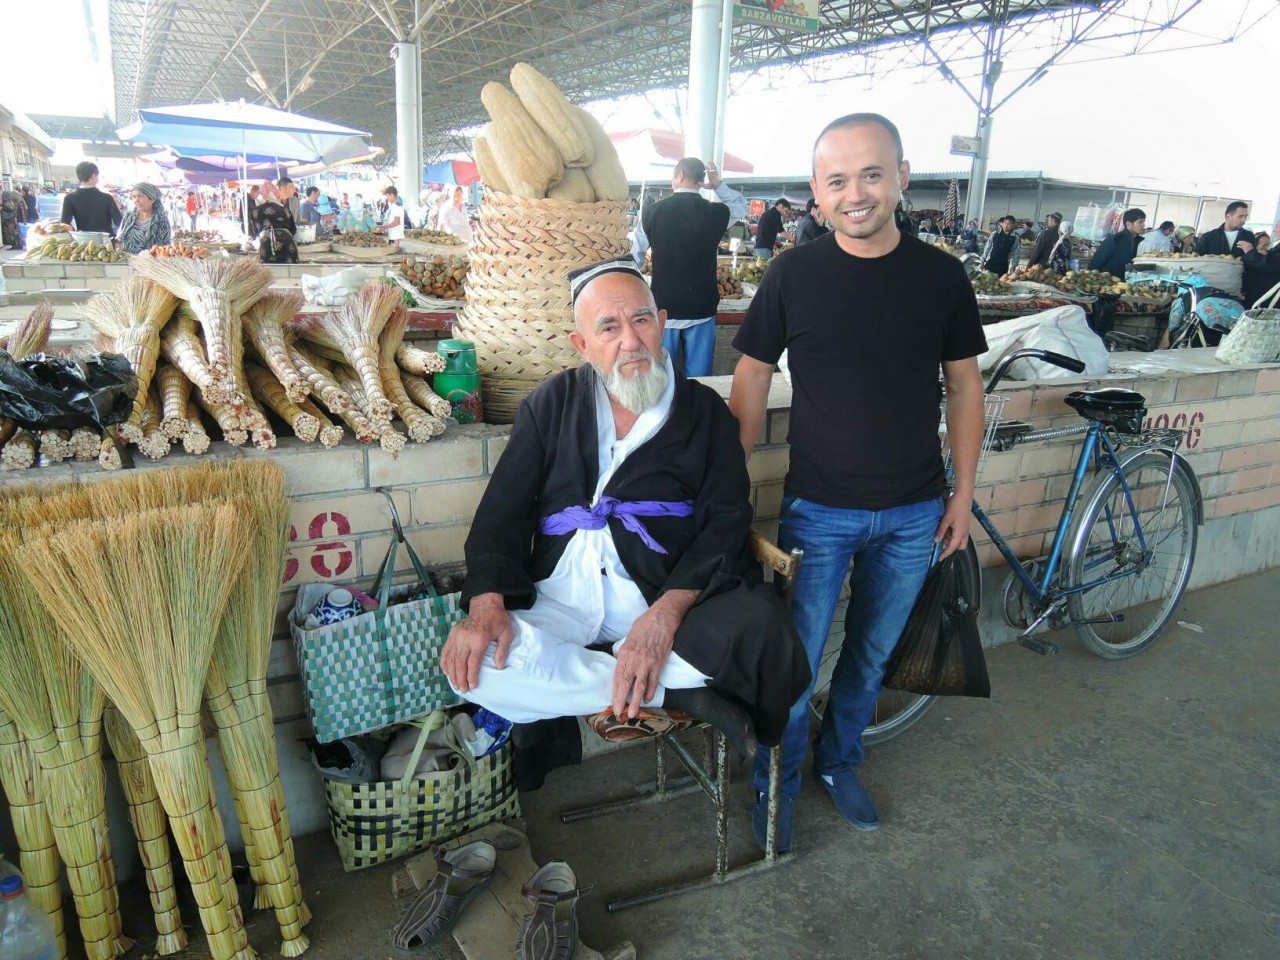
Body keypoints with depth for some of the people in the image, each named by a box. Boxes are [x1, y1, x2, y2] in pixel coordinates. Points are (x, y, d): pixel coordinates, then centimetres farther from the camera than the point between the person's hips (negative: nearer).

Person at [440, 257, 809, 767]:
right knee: (470, 662, -28)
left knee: (759, 624, -32)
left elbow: (727, 520, -1)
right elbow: (503, 509, 7)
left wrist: (666, 612, -19)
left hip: (672, 593, -2)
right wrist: (486, 603, -13)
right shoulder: (551, 404, 13)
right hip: (560, 597, 3)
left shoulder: (705, 410, 9)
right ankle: (676, 692, -18)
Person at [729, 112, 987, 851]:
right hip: (819, 508, -2)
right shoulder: (794, 275, -7)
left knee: (873, 654, 18)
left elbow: (964, 386, 6)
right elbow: (752, 383, -1)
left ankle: (840, 760, 43)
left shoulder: (942, 276, -3)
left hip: (914, 513, 3)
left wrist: (964, 492, 4)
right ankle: (777, 784, 30)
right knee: (795, 660, 5)